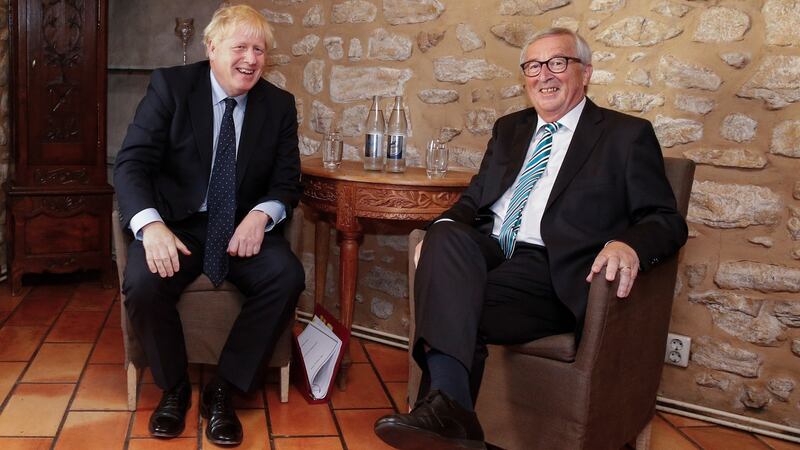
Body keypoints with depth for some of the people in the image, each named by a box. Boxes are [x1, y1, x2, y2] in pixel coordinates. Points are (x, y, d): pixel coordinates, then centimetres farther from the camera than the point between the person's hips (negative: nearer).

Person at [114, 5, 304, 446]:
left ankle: (222, 388, -10)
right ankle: (173, 386, -2)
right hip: (177, 222, -2)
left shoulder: (279, 104, 4)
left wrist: (262, 214, -20)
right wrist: (151, 225, -31)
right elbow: (131, 163, -11)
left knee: (288, 276, -26)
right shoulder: (171, 85, -4)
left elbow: (286, 180, 4)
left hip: (244, 226, 2)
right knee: (143, 283, -30)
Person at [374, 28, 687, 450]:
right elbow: (472, 200, 22)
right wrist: (443, 233, -3)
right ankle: (448, 406, -41)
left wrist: (629, 246, -23)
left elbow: (667, 220, 2)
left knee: (456, 302, -30)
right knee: (446, 237, -30)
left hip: (549, 272, -4)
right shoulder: (509, 129, 24)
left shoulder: (627, 135, 8)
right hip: (485, 252, 5)